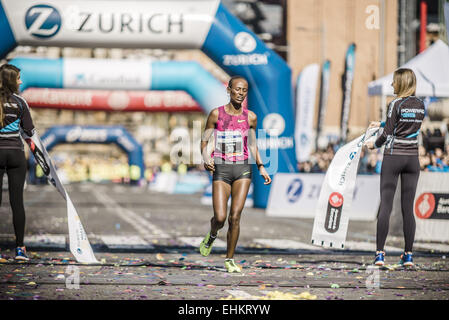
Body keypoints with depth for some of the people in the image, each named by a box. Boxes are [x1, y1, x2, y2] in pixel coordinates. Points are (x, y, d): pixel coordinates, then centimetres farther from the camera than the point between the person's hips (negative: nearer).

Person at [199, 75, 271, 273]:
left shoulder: (250, 117, 5)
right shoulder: (216, 114, -2)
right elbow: (204, 140, 4)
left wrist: (261, 168, 7)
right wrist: (206, 158, -14)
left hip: (243, 169, 1)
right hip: (221, 170, -1)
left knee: (235, 217, -6)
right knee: (220, 218, -10)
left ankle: (229, 260, 6)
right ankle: (212, 235, 26)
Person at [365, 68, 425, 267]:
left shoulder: (396, 104, -10)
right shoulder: (420, 105, 7)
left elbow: (388, 134, -9)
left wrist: (375, 144, 10)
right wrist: (381, 124, 30)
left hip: (393, 157, -5)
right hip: (412, 159, 5)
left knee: (385, 206, -3)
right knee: (408, 208, 6)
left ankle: (380, 253, -6)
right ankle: (408, 255, 5)